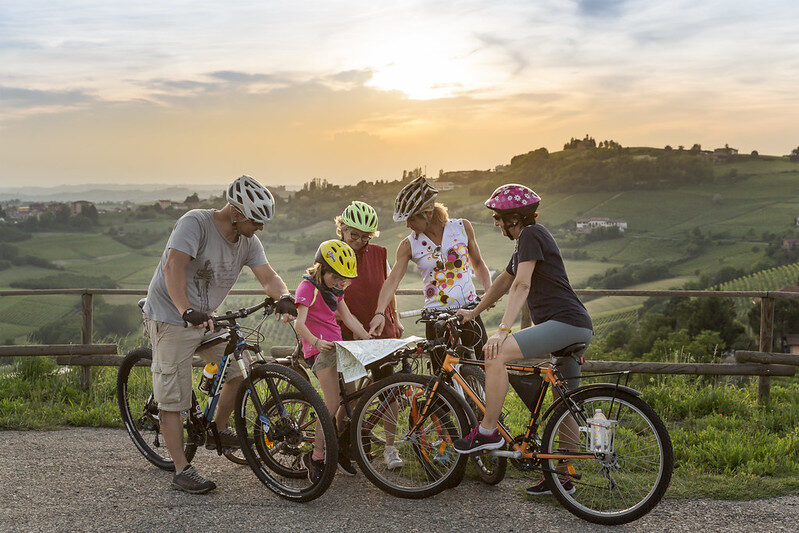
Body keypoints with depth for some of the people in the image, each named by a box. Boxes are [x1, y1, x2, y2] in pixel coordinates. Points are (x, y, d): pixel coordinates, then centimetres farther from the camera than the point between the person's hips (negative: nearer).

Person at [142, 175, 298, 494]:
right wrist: (187, 311, -47)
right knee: (173, 398, -6)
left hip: (206, 320, 7)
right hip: (171, 319, -7)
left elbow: (267, 276, -7)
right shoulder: (195, 223, -22)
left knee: (241, 367, 1)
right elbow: (173, 267, -34)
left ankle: (220, 430, 22)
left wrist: (283, 297, -30)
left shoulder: (248, 242, 0)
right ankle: (182, 471, 1)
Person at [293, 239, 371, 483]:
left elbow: (349, 318, 16)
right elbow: (299, 323, -21)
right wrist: (316, 342, -38)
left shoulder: (334, 288, 17)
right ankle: (316, 456, -8)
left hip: (336, 347, 8)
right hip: (320, 350, -8)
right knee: (333, 404, -17)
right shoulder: (308, 287, -9)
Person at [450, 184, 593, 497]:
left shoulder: (531, 235, -7)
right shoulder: (525, 242, 24)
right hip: (577, 329, 11)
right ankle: (563, 477, 19)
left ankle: (488, 431, -11)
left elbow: (522, 286, -18)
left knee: (496, 354, -20)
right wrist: (474, 312, 42)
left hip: (564, 323, -11)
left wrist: (502, 331, -24)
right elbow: (504, 282, 35)